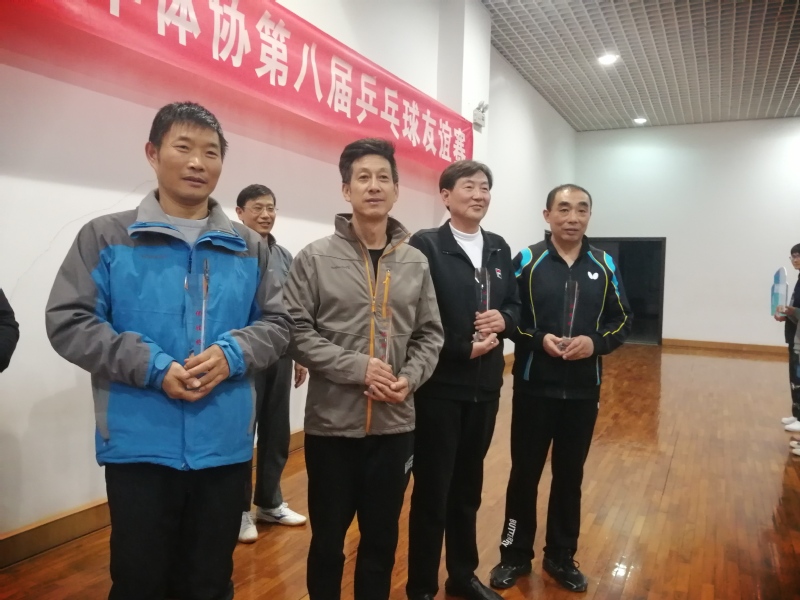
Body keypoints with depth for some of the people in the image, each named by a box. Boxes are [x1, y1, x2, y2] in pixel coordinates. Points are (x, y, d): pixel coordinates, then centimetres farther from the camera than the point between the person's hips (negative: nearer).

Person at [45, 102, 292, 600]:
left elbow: (277, 324, 7)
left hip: (226, 446, 2)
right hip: (138, 446, -2)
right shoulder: (106, 237, -1)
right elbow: (69, 323, -6)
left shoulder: (248, 247, 7)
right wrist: (152, 366, -18)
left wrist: (232, 354, -13)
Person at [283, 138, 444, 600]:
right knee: (328, 538, 16)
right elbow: (296, 332, -9)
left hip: (396, 424, 3)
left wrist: (410, 378, -10)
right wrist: (357, 367, -18)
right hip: (332, 423, -2)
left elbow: (430, 335, 7)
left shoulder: (416, 262, 4)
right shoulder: (316, 258, -5)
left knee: (382, 538, 19)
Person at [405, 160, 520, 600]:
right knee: (431, 491, 6)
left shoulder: (499, 248, 11)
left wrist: (502, 320, -7)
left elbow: (515, 305, 15)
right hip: (439, 387, -6)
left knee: (468, 488, 19)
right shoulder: (424, 245, -10)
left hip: (485, 386, 6)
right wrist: (464, 347, -15)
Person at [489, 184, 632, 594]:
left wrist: (596, 342, -12)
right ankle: (515, 555, 27)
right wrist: (539, 339, -19)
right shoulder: (526, 260, -4)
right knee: (524, 473, 8)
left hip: (583, 391, 3)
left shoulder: (604, 265, 4)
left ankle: (561, 557, 32)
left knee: (570, 476, 14)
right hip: (534, 388, -2)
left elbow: (623, 320, 7)